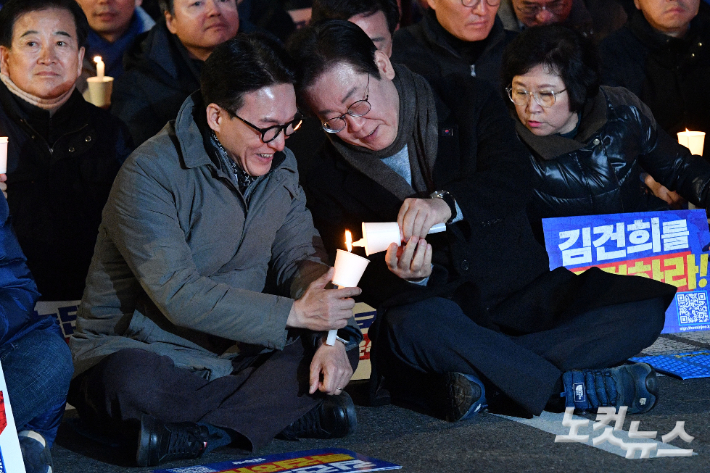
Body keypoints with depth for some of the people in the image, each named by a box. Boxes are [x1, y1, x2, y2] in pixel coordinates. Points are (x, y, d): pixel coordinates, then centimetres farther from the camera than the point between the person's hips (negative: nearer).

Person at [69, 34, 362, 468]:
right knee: (129, 381, -39)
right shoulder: (152, 172, -18)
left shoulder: (279, 165, 5)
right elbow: (178, 295, -24)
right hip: (142, 347, -7)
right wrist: (294, 314, -25)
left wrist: (328, 337, -16)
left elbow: (300, 256, 5)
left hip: (235, 353, 7)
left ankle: (202, 433, -23)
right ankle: (288, 409, -25)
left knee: (344, 341, -13)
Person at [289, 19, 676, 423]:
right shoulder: (328, 182, 3)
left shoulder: (466, 100, 5)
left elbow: (514, 177, -11)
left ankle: (480, 379, -30)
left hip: (524, 295, 2)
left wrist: (447, 203, -31)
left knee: (646, 304, -22)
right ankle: (569, 386, -27)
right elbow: (360, 284, -1)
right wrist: (403, 277, -25)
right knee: (410, 326, -39)